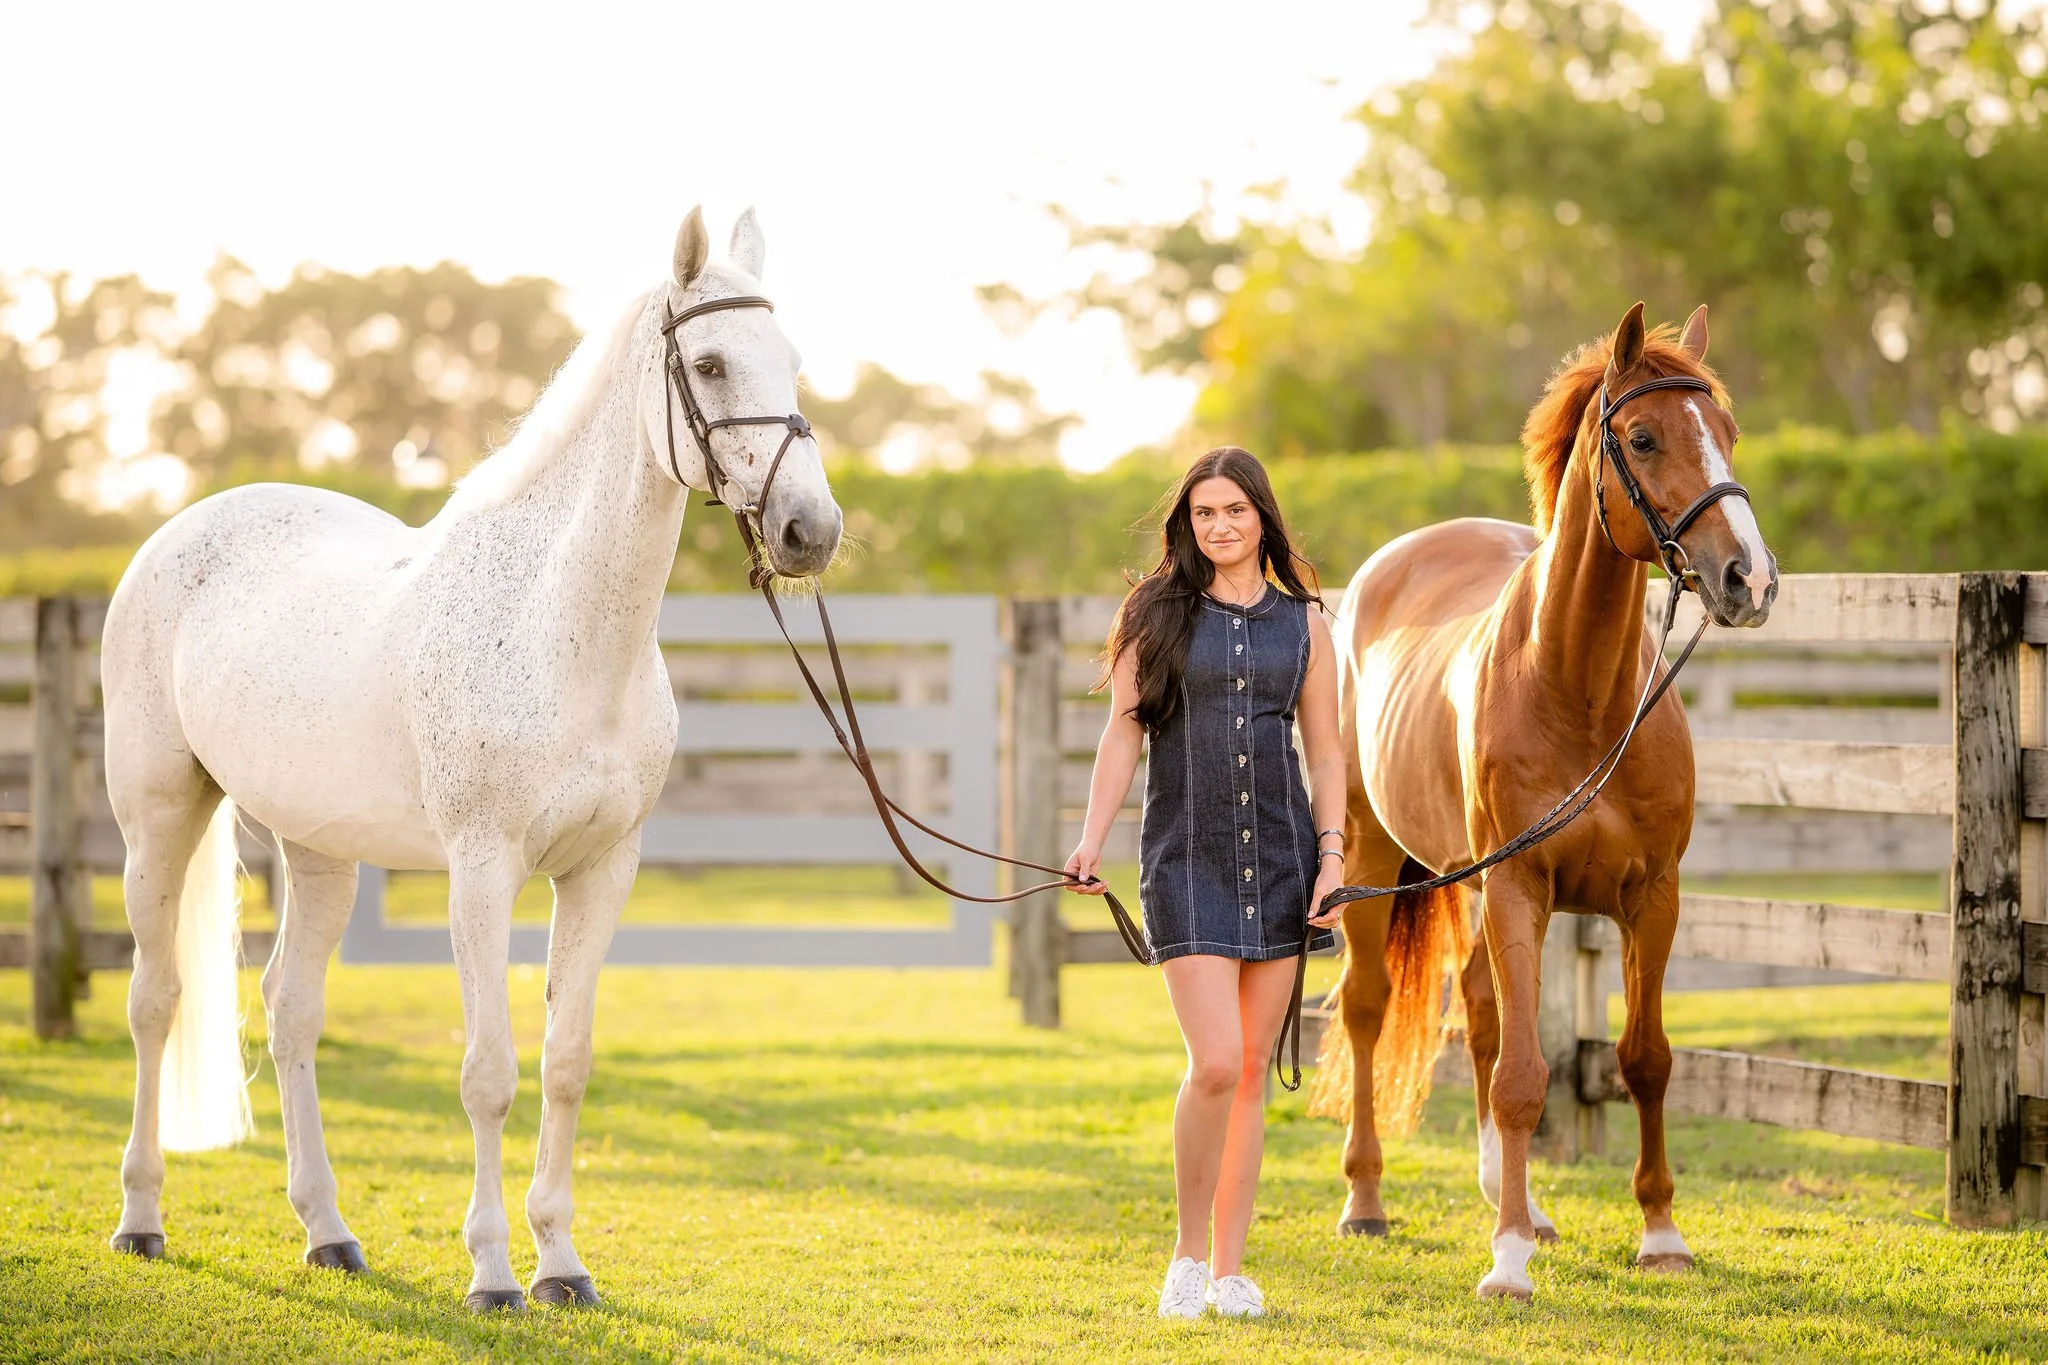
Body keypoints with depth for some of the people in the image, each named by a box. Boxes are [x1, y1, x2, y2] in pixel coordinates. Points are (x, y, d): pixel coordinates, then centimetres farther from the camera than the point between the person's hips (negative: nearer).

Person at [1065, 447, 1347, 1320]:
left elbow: (1325, 753, 10)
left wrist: (1332, 852, -2)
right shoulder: (1156, 613, 3)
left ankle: (1229, 1267, 13)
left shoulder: (1303, 621, 8)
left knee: (1252, 1069, 5)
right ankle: (1188, 1254, 3)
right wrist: (1092, 839, -11)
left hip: (1279, 858, 3)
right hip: (1186, 861, -3)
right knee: (1214, 1063, -14)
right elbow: (1122, 734, 0)